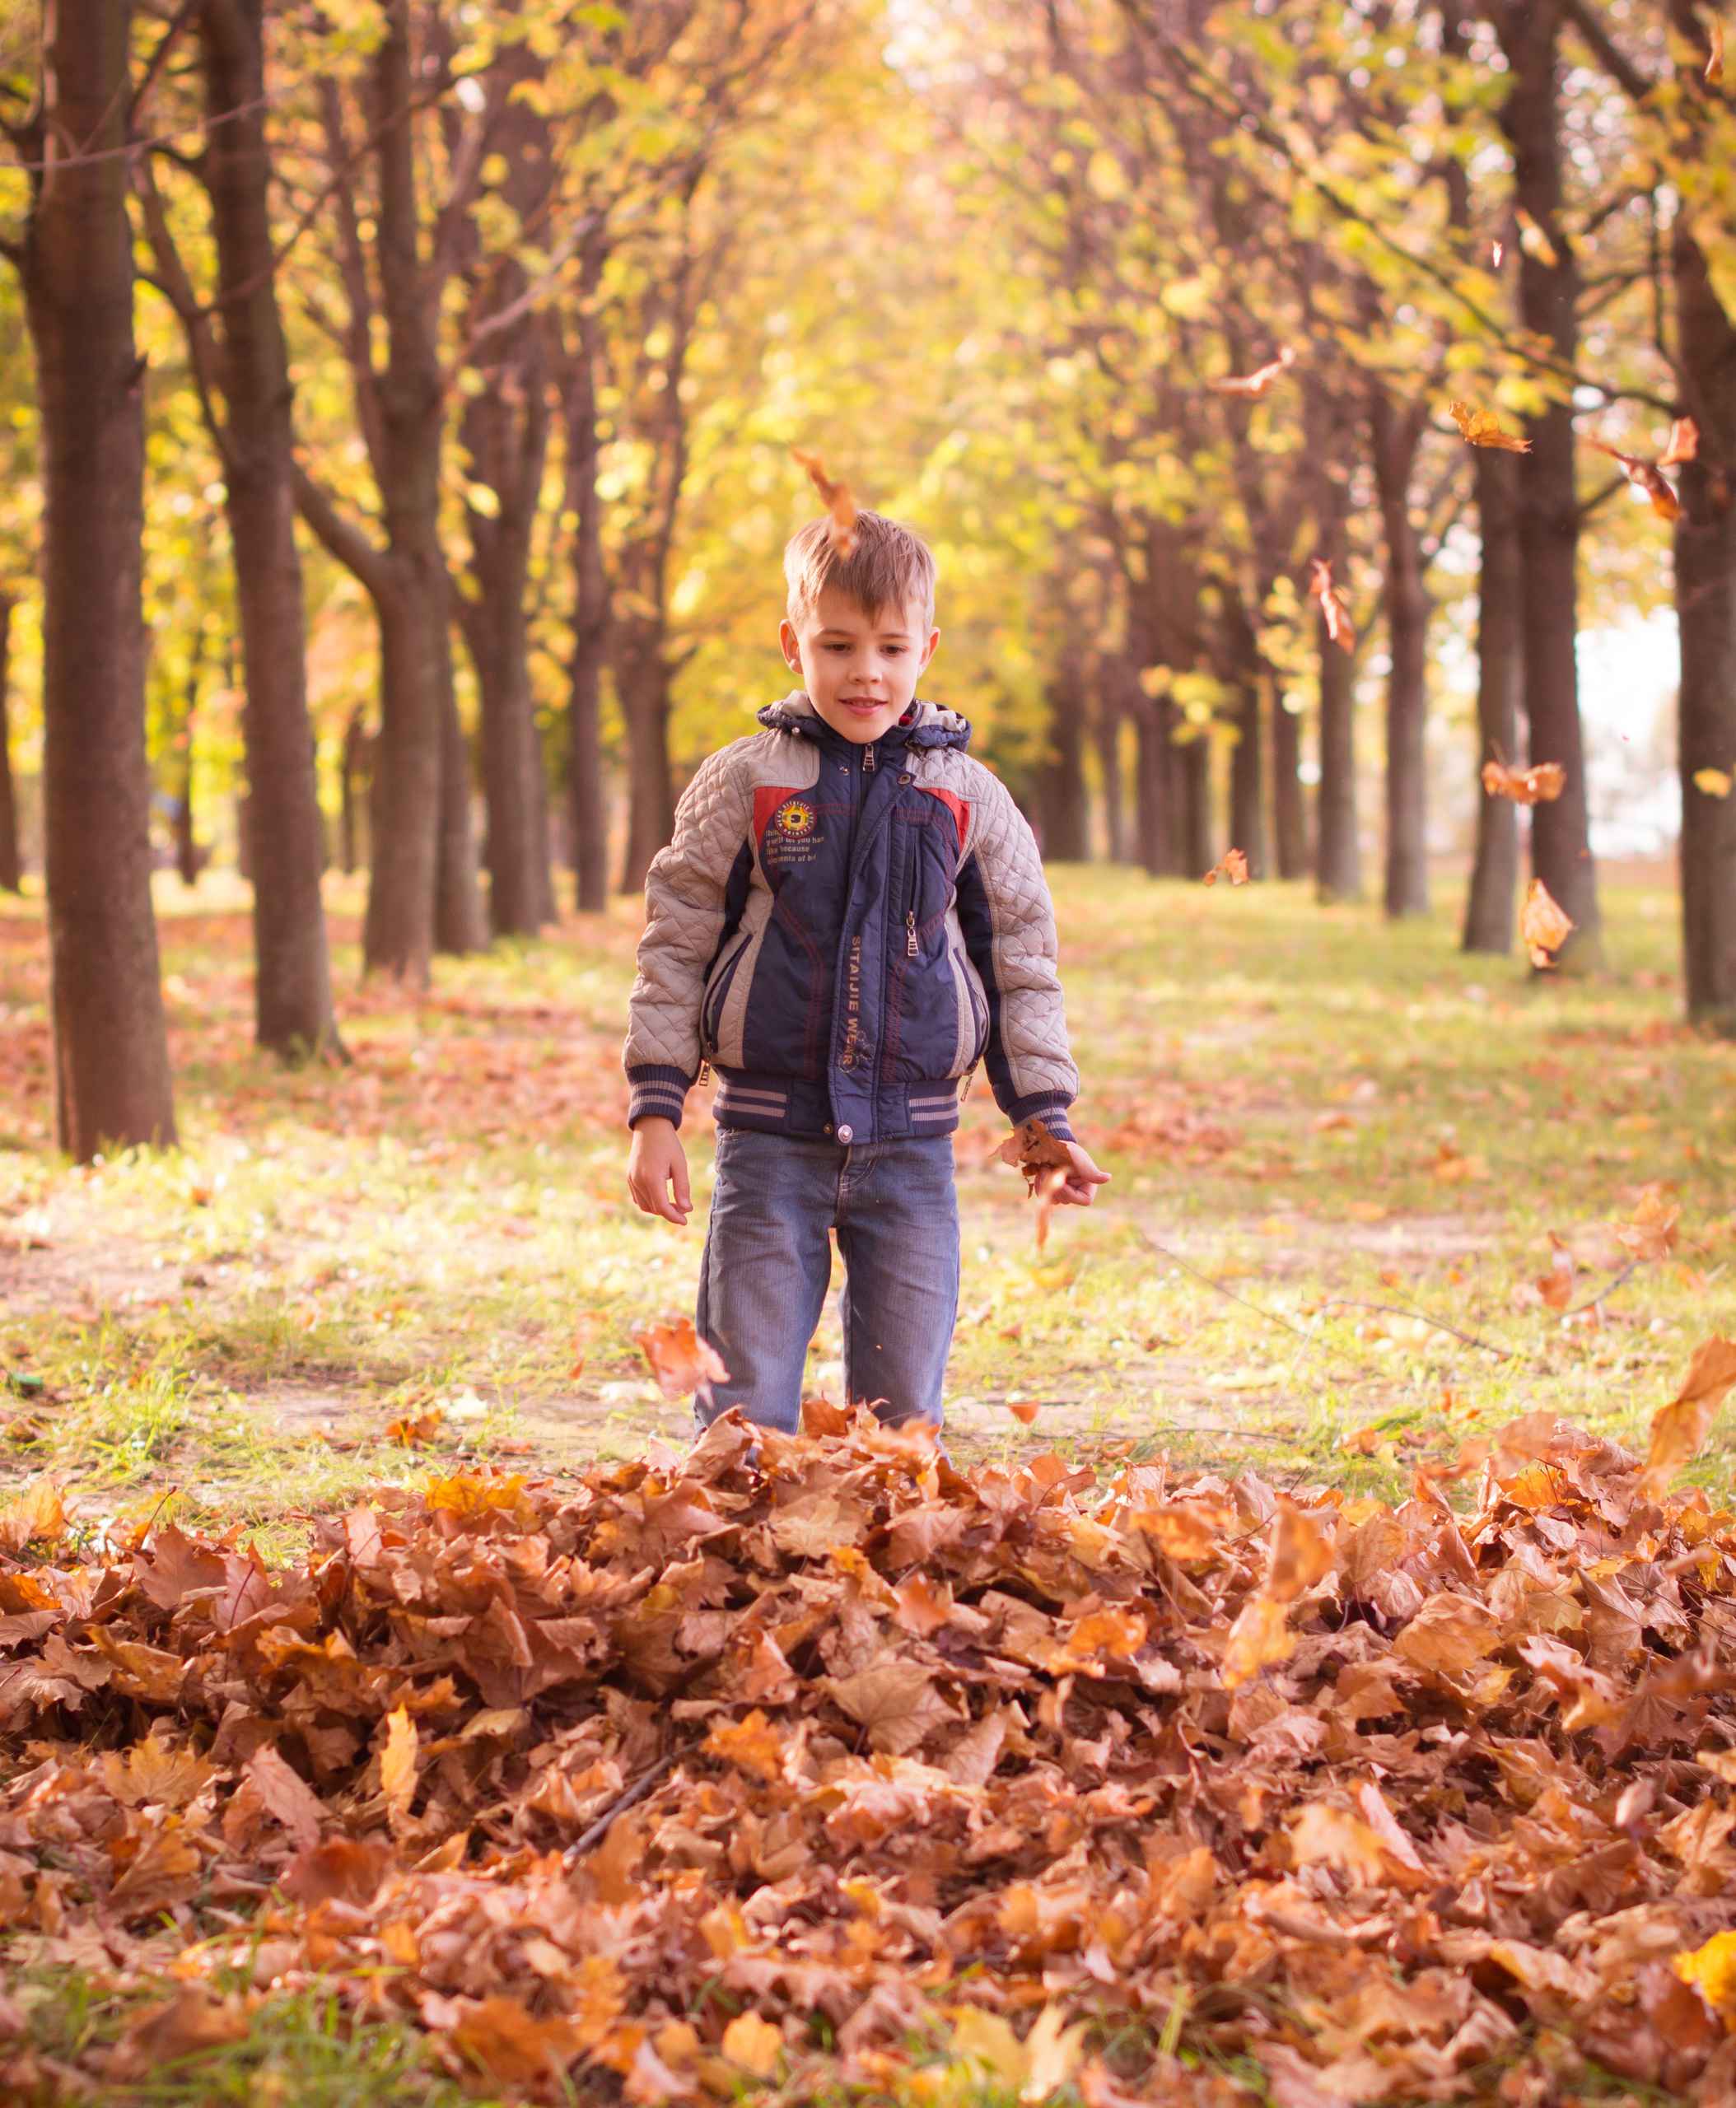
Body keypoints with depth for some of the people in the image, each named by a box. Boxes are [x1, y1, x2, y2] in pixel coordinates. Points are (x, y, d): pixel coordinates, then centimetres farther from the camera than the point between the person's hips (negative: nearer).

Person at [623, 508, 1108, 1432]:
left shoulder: (969, 799, 4)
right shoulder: (740, 785, 0)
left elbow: (1023, 963, 11)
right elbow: (675, 946, 3)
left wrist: (1046, 1118, 6)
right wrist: (655, 1110, -2)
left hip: (912, 1145, 1)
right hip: (771, 1137, -1)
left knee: (903, 1410, 7)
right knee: (746, 1408, 0)